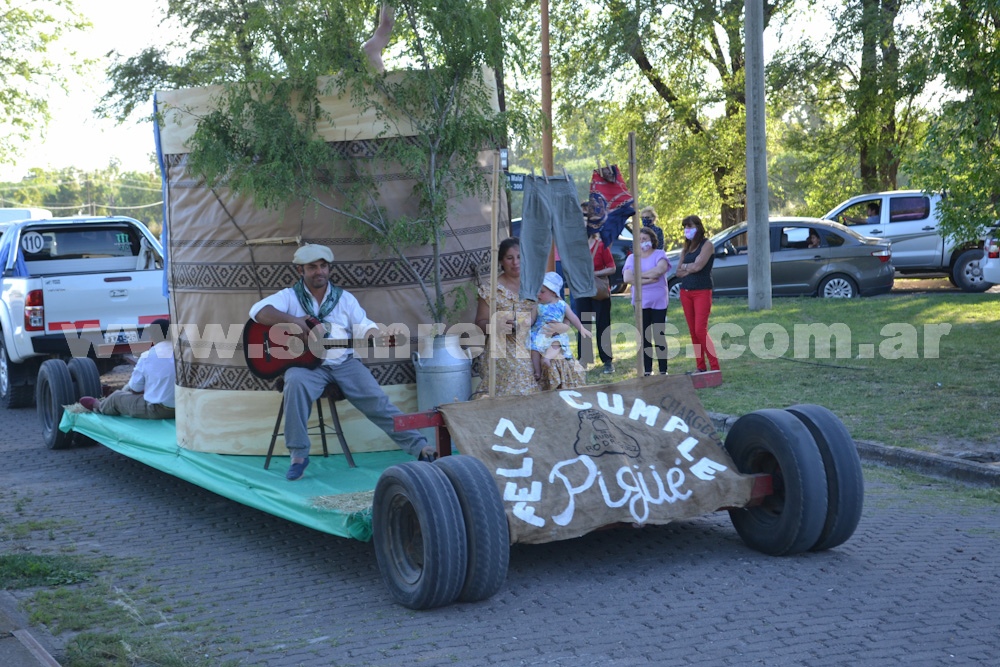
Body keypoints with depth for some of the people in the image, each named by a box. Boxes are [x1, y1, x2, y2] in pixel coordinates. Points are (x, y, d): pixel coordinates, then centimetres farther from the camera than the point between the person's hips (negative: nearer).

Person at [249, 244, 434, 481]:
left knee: (376, 400, -12)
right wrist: (293, 320, -25)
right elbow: (258, 311, -12)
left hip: (343, 362, 3)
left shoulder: (344, 298, 11)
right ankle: (298, 454, -25)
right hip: (307, 363, -2)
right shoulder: (290, 296, 3)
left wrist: (380, 334, -21)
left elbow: (363, 328, 3)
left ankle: (419, 446, -9)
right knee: (296, 382, -35)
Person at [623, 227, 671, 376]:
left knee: (659, 336, -1)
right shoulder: (632, 258, 5)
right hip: (641, 302, 2)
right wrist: (648, 280, -14)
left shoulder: (659, 254, 0)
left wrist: (639, 275, -11)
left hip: (659, 301, -2)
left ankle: (663, 370, 4)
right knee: (644, 337, 5)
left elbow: (660, 269, -20)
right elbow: (627, 278, -9)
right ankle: (647, 371, 10)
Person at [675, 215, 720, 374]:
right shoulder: (686, 249, 15)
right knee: (693, 331, 6)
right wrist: (690, 269, -9)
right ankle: (701, 367, 11)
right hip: (686, 292, 7)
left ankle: (715, 367, -10)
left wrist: (685, 266, 0)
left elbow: (698, 266, -17)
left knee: (700, 330, -14)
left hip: (702, 292, -7)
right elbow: (678, 272, 8)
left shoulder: (707, 245, -4)